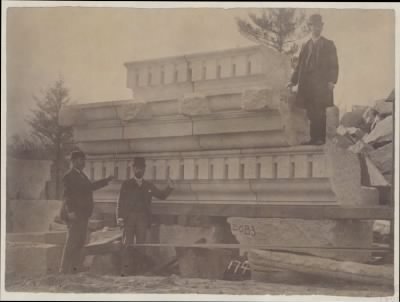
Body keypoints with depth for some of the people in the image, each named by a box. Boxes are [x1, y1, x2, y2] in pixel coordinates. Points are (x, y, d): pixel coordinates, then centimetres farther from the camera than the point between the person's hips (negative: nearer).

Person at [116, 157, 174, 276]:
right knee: (127, 244, -7)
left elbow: (162, 195, 16)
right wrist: (120, 217, -8)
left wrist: (170, 187, -2)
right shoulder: (126, 184, 8)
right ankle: (124, 270, -7)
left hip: (142, 218, 2)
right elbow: (120, 202, 3)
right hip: (129, 218, -2)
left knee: (141, 244, 0)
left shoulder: (148, 185, 16)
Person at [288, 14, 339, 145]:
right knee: (311, 113, -1)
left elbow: (334, 65, 2)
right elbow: (299, 65, 17)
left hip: (321, 84, -3)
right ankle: (314, 138, 2)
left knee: (320, 113, -8)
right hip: (307, 84, 3)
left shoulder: (328, 44, 9)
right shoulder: (305, 46, 18)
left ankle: (320, 138, -5)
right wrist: (293, 81, 6)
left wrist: (332, 81, -11)